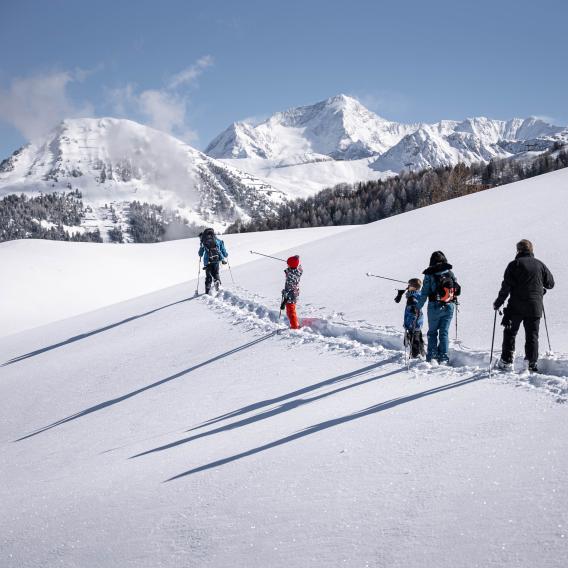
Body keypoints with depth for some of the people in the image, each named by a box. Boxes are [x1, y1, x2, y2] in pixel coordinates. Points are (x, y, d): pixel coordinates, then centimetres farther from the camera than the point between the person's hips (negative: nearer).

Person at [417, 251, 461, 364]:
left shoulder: (430, 274, -7)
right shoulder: (450, 273, 2)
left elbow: (424, 293, -8)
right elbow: (457, 290, 6)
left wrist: (418, 307, -3)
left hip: (434, 307, -2)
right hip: (449, 307, 2)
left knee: (432, 332, 12)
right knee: (444, 332, 10)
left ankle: (432, 356, 6)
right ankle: (443, 358, 6)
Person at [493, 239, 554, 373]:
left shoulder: (514, 264, -3)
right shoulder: (540, 264, 7)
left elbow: (506, 286, -9)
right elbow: (550, 283, 15)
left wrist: (498, 303, 0)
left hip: (516, 307, -3)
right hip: (535, 308, 3)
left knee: (510, 333, 10)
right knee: (532, 336, 8)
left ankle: (506, 361, 9)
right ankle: (532, 363, 3)